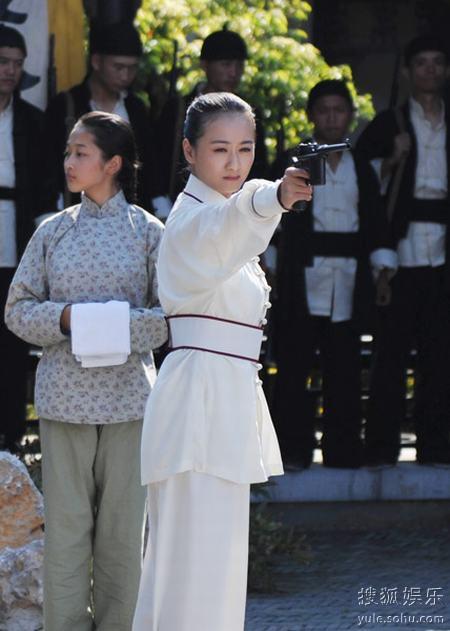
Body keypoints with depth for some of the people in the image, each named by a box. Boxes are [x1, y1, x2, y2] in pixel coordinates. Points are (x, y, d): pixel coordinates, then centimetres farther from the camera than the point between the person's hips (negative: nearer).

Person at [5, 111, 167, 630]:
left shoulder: (147, 231, 3)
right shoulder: (54, 231, 8)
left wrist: (124, 325, -17)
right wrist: (64, 317, -11)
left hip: (127, 392, -1)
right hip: (64, 395, 1)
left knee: (123, 525, 2)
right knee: (65, 524, 1)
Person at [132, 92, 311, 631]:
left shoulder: (219, 215, 16)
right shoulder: (194, 218, -15)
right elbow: (227, 226, -39)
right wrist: (275, 197, -59)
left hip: (227, 400, 10)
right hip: (202, 400, -10)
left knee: (177, 558, 15)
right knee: (202, 566, -14)